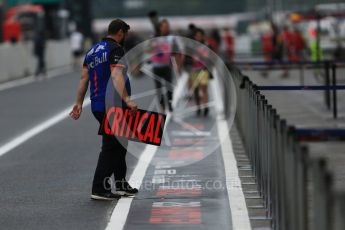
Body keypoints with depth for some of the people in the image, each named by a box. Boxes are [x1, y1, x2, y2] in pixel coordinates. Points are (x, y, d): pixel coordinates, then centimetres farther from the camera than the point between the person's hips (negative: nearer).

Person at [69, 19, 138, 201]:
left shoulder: (92, 51, 16)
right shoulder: (116, 50, -11)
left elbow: (84, 78, 14)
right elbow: (116, 76, -25)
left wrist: (79, 103, 15)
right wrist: (127, 99, -34)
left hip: (97, 106, 9)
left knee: (119, 144, 19)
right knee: (111, 146, -4)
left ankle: (121, 185, 25)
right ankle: (99, 189, -5)